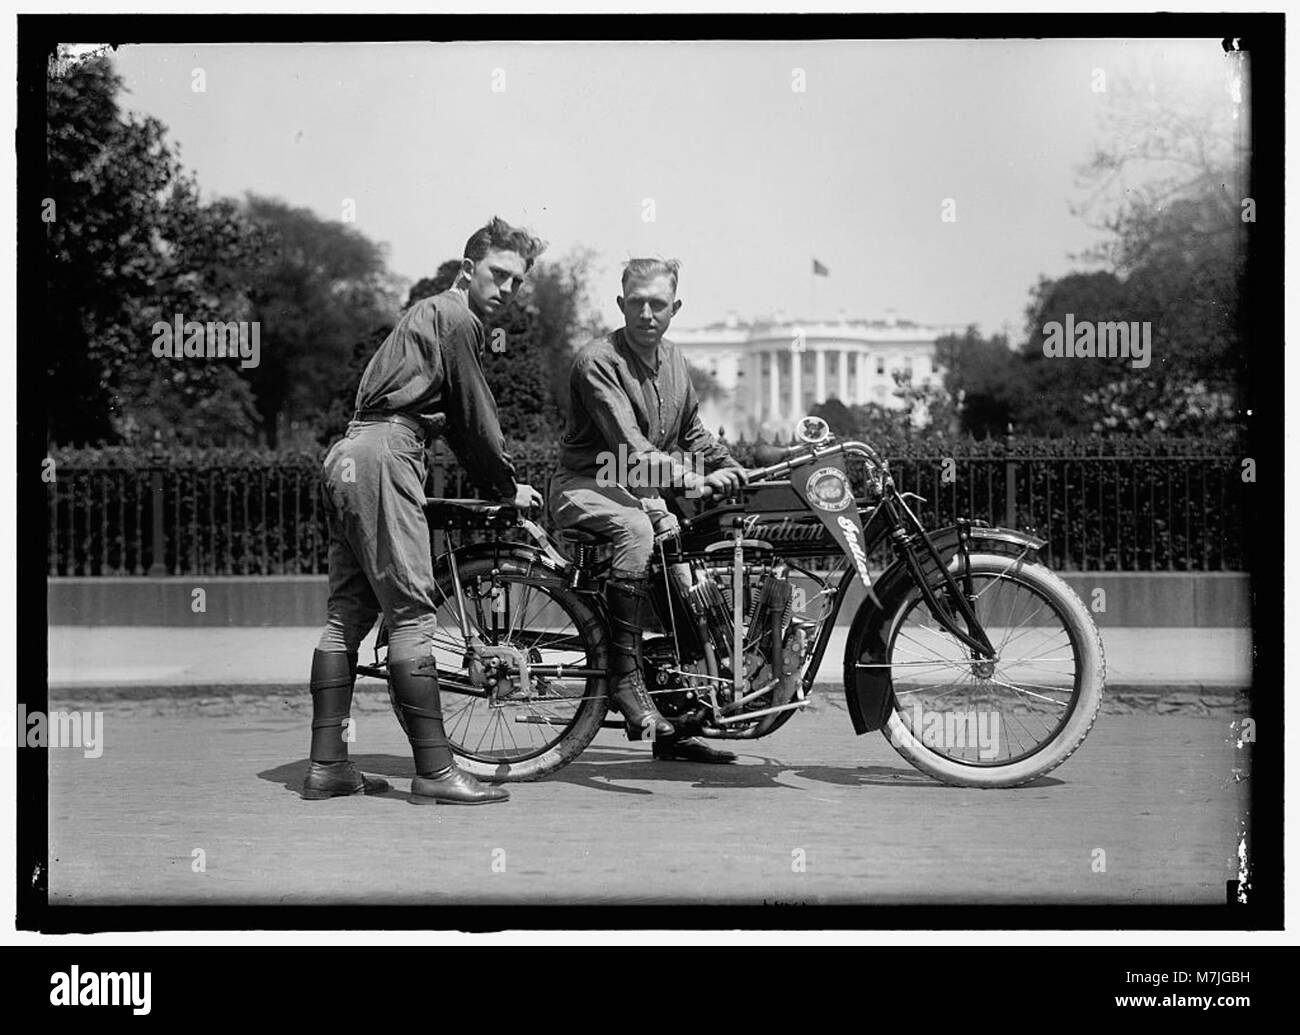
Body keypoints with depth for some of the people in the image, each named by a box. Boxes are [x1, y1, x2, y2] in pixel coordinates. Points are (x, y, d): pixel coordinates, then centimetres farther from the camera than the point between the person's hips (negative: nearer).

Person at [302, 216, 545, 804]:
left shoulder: (428, 314, 28)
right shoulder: (456, 317, -3)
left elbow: (456, 422, 29)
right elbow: (476, 416, -4)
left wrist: (495, 486, 25)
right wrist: (509, 488, 9)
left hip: (345, 456, 10)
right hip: (385, 455, -10)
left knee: (348, 613, 9)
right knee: (412, 615, -11)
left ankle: (327, 765, 9)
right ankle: (435, 772, -11)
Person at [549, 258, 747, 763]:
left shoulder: (673, 361, 11)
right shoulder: (598, 360, -15)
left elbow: (690, 433, 24)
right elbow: (628, 445, -27)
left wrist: (730, 468, 6)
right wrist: (692, 478, -38)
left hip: (643, 493, 8)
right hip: (585, 487, -8)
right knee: (636, 529, -38)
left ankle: (674, 728, 1)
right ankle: (625, 678, -35)